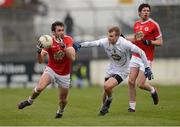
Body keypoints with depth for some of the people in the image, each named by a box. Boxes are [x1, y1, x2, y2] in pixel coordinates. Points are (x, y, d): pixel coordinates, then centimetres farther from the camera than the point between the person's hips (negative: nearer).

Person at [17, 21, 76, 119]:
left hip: (64, 75, 1)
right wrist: (39, 51, -38)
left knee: (63, 99, 7)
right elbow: (40, 61, -17)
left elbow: (72, 57, -28)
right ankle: (30, 101, 4)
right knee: (40, 87, -26)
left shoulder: (68, 40, -16)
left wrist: (63, 46, -40)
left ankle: (60, 111, 42)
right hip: (51, 70, -1)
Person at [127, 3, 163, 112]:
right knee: (131, 82, -3)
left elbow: (160, 42, -6)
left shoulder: (154, 25, -8)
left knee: (140, 84, -9)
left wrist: (149, 42, -22)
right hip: (135, 57, 5)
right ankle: (132, 106, 8)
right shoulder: (136, 24, 10)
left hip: (146, 58, -5)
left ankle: (153, 90, 23)